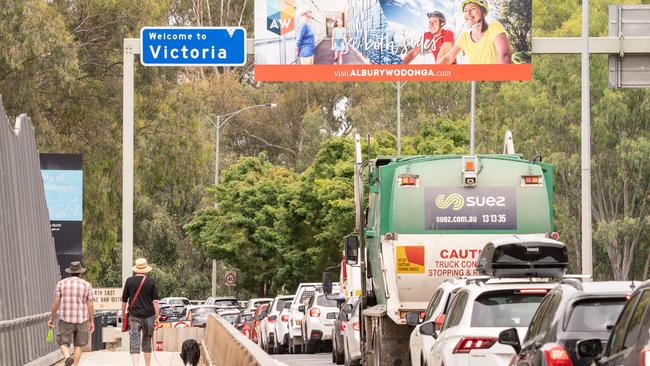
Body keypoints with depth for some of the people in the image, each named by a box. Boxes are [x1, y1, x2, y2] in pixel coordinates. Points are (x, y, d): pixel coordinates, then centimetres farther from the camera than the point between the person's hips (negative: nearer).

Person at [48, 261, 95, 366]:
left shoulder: (61, 283, 0)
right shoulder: (86, 285, -1)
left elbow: (56, 302, -3)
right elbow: (90, 305, -2)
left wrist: (51, 318, 6)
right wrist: (91, 322, 6)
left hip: (65, 319, 0)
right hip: (81, 320, 0)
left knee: (64, 343, 8)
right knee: (78, 345, 13)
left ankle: (67, 357, -22)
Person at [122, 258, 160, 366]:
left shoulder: (129, 281, 0)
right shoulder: (151, 282, -2)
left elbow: (124, 300, 4)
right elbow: (156, 301, -4)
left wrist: (123, 314, 16)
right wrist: (157, 317, 0)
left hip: (134, 316, -1)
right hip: (148, 316, 1)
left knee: (134, 344, -5)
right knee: (147, 343, 15)